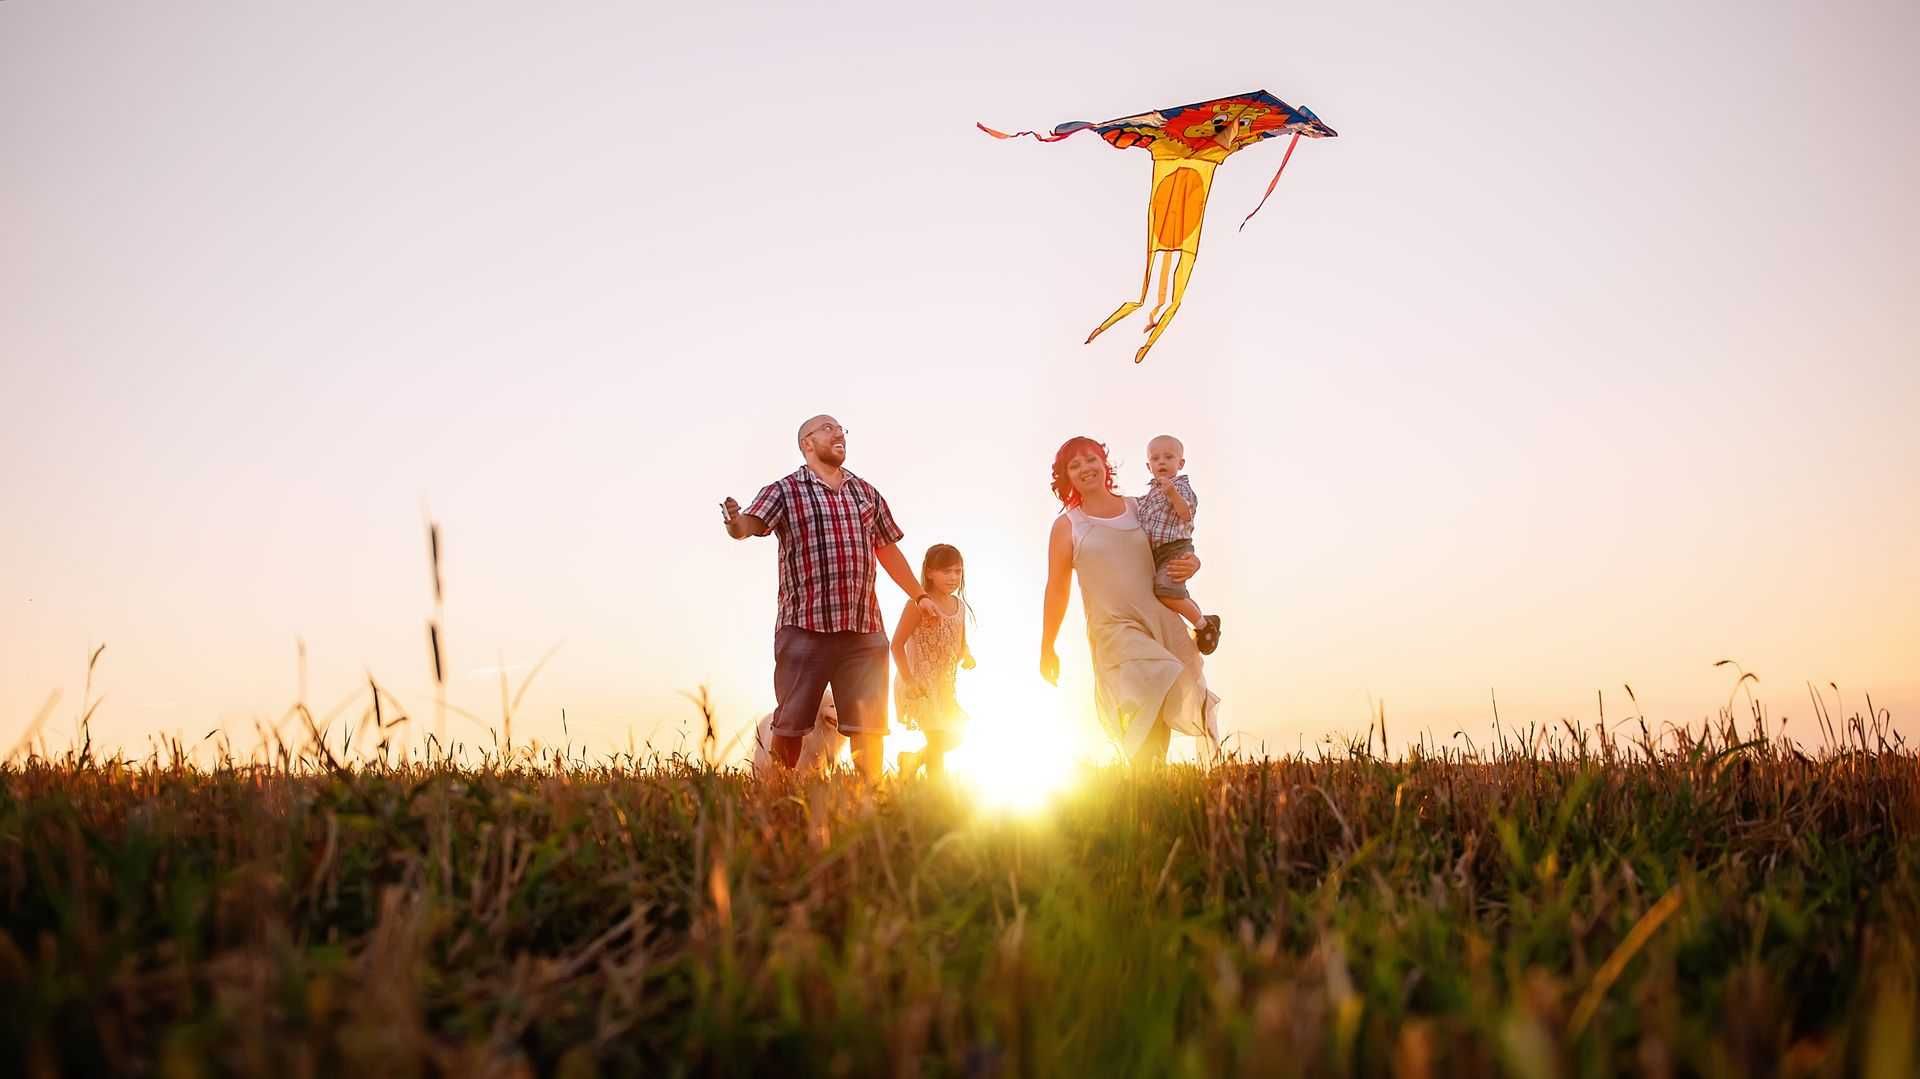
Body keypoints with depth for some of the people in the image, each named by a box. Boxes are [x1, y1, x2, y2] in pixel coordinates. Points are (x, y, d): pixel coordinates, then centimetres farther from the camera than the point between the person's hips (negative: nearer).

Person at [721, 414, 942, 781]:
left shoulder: (867, 492, 17)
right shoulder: (784, 491, 1)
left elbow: (888, 549, 25)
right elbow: (749, 525, -15)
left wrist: (919, 595, 23)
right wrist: (735, 522, -38)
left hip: (864, 629, 4)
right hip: (805, 627, -4)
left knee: (870, 726, 6)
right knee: (790, 724, 1)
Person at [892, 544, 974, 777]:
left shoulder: (959, 605, 6)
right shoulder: (919, 604, -17)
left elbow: (961, 644, 18)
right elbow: (897, 644, -18)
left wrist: (967, 657, -4)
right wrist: (908, 679, -22)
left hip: (945, 686, 8)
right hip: (920, 685, -8)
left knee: (954, 736, 14)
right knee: (938, 738, -5)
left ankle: (911, 761, 33)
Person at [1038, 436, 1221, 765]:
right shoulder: (1067, 526, 5)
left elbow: (1174, 551, 21)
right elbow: (1057, 590, 8)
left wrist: (1191, 564, -4)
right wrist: (1047, 649, 11)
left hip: (1163, 620, 4)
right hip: (1114, 628, -4)